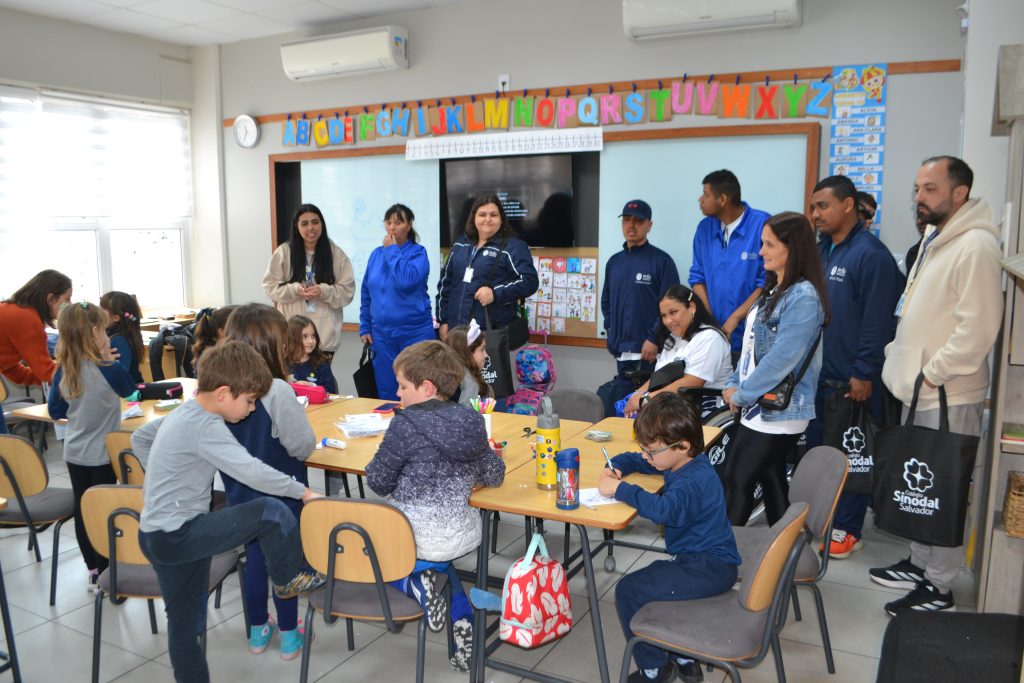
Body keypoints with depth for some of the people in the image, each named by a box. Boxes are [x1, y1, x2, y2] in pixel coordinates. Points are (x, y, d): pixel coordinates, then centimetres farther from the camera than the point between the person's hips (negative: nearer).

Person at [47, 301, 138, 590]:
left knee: (82, 509, 13)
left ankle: (93, 570, 26)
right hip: (102, 453, -5)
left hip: (74, 453, 5)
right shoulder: (109, 369, -20)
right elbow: (130, 389, 0)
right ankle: (103, 574, 14)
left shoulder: (63, 371, -4)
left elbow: (55, 411, 5)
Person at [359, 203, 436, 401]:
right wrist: (365, 327, 10)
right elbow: (367, 293, 14)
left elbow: (406, 280, -24)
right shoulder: (376, 254, 8)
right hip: (381, 333, 4)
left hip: (415, 332, -4)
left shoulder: (418, 252, -5)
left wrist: (392, 250, -13)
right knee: (386, 391, 10)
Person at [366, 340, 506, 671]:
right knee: (439, 561, 38)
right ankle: (463, 617, 15)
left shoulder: (405, 425, -19)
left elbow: (378, 482, -11)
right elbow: (494, 475, 2)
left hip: (418, 537, -4)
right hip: (461, 536, 5)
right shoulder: (471, 421, -5)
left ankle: (413, 581, 0)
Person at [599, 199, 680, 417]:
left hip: (649, 350, -6)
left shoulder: (661, 261, -4)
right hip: (621, 350, 6)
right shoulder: (614, 262, 15)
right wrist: (610, 329, 12)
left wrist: (653, 338, -15)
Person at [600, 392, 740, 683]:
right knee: (646, 579, 22)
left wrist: (619, 489, -37)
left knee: (628, 590, -12)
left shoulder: (694, 481, -25)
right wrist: (616, 468, -2)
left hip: (710, 568, -11)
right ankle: (684, 659, 26)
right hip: (705, 560, 11)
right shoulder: (682, 463, 6)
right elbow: (634, 460, 20)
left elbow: (666, 509, -46)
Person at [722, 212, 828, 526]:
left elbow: (783, 357, -22)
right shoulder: (773, 291, 12)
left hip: (779, 414, -9)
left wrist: (742, 394, -14)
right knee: (772, 483, 16)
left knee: (738, 483, -1)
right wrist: (733, 384, 3)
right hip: (759, 408, 9)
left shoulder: (803, 297, -18)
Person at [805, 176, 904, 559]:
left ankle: (848, 530, 18)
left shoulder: (871, 254, -15)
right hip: (816, 375, 8)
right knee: (815, 449, 16)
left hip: (850, 380, -8)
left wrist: (864, 374, -19)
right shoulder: (820, 251, 10)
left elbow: (877, 321, -19)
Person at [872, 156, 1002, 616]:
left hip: (949, 396, -9)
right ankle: (920, 564, 34)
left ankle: (939, 587, 13)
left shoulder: (975, 246, -17)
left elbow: (978, 328, -22)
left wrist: (933, 373, -17)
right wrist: (901, 358, 13)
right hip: (918, 389, 9)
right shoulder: (933, 239, 14)